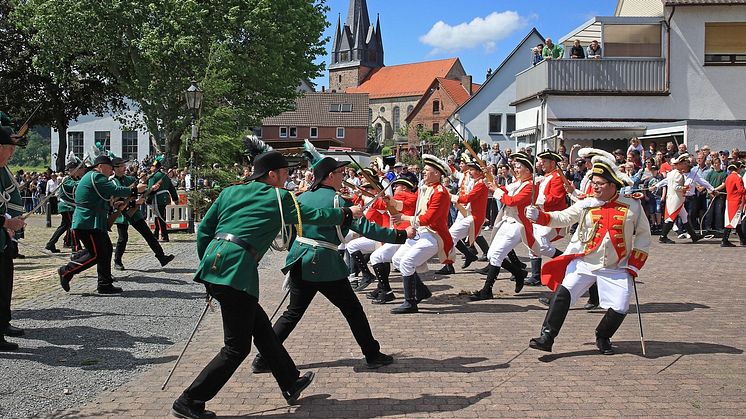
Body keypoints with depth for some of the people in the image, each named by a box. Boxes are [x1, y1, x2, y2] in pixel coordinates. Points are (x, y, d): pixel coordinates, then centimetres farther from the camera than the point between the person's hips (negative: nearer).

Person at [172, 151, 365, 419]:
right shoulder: (279, 198, 4)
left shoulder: (231, 192, 18)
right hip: (237, 271, -8)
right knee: (237, 347, 1)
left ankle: (290, 384, 31)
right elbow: (314, 216, 15)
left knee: (261, 327, 19)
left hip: (212, 266, 8)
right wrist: (348, 213, 30)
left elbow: (204, 229, 16)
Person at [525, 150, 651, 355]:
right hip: (584, 262, 0)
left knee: (620, 309, -7)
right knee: (562, 293, -16)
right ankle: (547, 337, -9)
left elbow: (643, 235, 6)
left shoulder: (632, 206, -2)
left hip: (616, 269, 0)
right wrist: (540, 216, -24)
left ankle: (603, 337, 23)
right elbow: (563, 217, -6)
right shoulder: (586, 205, 0)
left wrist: (634, 265, 0)